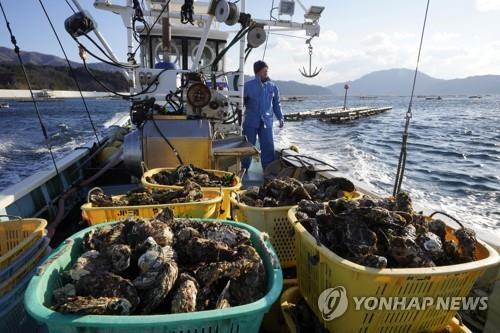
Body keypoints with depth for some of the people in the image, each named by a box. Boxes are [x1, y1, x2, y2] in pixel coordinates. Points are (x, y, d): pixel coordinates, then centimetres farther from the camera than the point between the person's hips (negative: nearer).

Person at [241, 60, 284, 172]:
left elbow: (276, 103, 14)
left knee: (268, 147, 2)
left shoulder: (272, 86, 7)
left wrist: (280, 118, 7)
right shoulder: (248, 85, -2)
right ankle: (244, 169, 21)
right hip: (251, 121, -2)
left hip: (266, 122, 2)